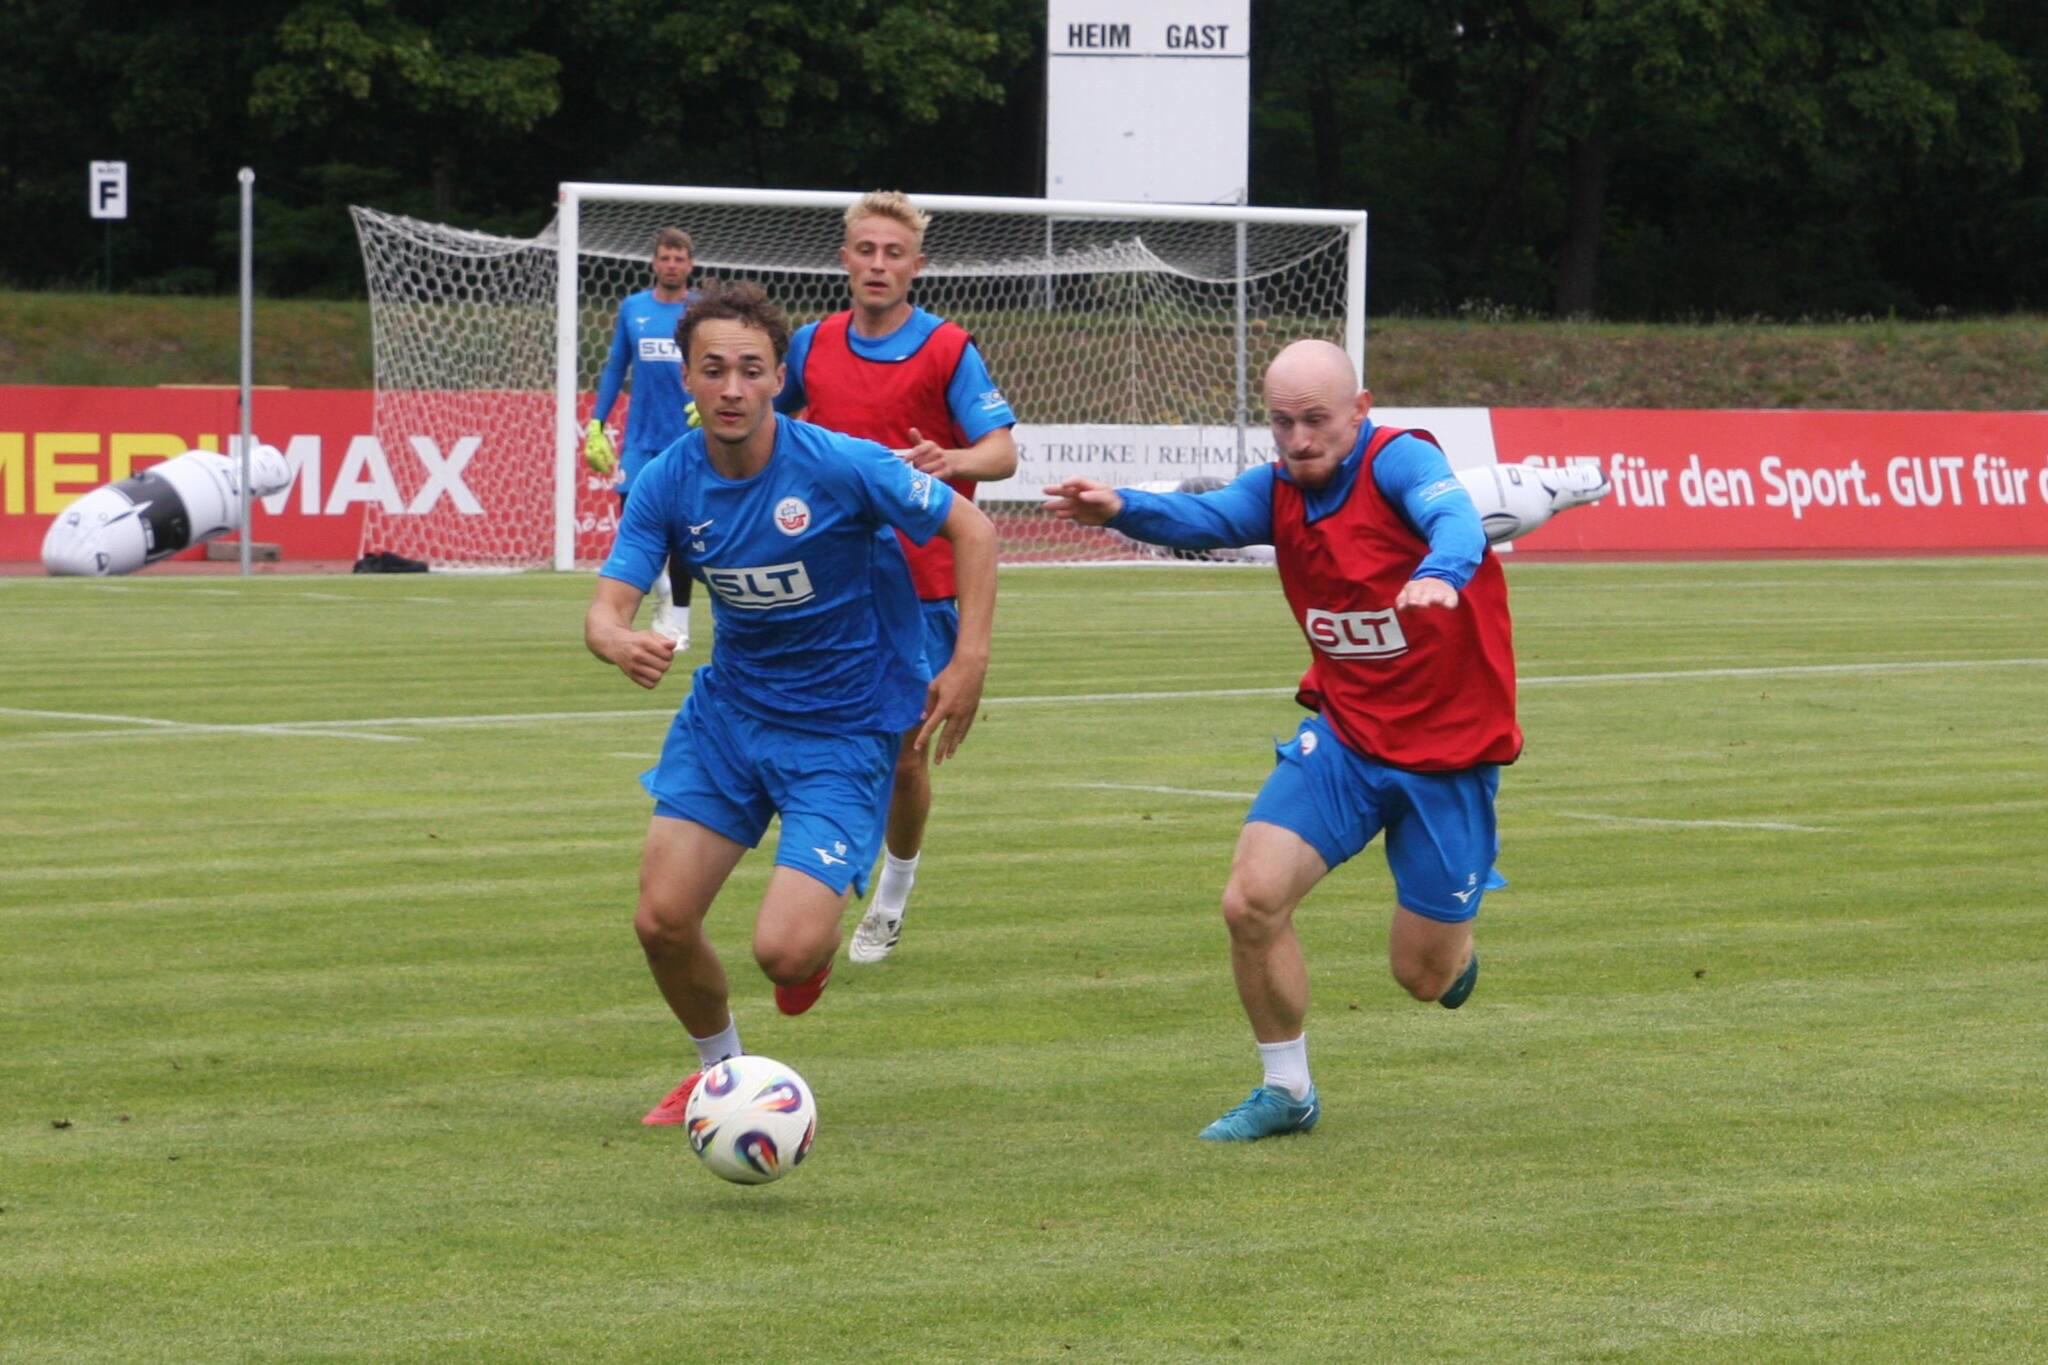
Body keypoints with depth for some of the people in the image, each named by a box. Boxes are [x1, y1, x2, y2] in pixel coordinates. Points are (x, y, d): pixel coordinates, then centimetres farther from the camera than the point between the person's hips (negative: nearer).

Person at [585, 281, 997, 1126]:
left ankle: (823, 924, 22)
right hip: (727, 711, 4)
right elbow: (607, 608, -13)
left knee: (784, 951, -18)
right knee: (662, 922, -4)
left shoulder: (839, 466, -20)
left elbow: (972, 530, -10)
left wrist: (970, 662, -17)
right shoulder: (668, 484, -9)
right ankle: (722, 1070, 27)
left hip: (843, 731, -4)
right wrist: (620, 644, -38)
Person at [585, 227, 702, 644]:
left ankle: (677, 622, 11)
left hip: (687, 436, -2)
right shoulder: (632, 309, 6)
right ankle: (662, 593, 19)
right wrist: (596, 423, 6)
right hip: (641, 438, 2)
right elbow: (615, 367, 11)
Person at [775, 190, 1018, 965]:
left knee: (904, 755, 2)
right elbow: (777, 414, 27)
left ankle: (891, 901, 24)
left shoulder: (949, 351, -6)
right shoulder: (813, 346, 6)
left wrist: (951, 461, -36)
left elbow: (1002, 451, -16)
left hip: (921, 588, -3)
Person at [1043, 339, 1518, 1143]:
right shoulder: (1279, 489, -2)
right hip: (1343, 736, 4)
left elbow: (1454, 518, -39)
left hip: (1450, 750, -4)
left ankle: (1456, 941, 45)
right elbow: (1204, 518, -21)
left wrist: (1441, 572, -63)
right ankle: (1287, 1091, 6)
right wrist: (1121, 509, -43)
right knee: (1252, 902, -15)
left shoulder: (1399, 460, -18)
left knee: (1422, 974, 5)